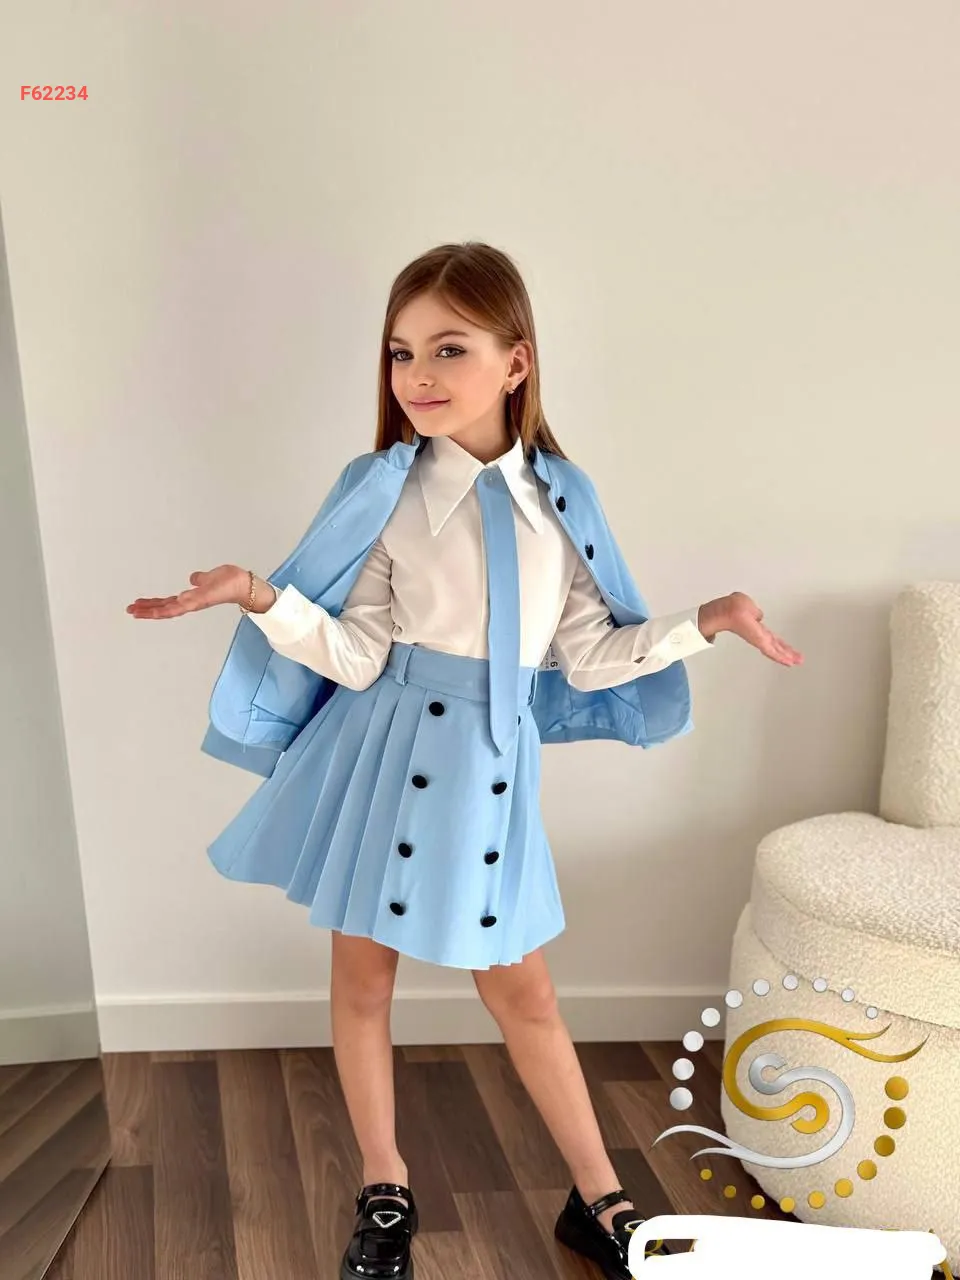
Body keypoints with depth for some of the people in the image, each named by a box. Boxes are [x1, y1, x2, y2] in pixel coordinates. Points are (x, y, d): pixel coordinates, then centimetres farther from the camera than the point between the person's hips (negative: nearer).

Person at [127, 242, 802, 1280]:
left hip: (492, 763, 1)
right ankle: (384, 1193, 35)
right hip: (387, 754, -1)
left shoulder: (561, 497, -2)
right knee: (363, 975, 12)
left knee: (521, 989, 12)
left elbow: (589, 656, 1)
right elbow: (357, 659, -13)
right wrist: (262, 599, -26)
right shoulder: (383, 491, -9)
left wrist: (706, 622, -2)